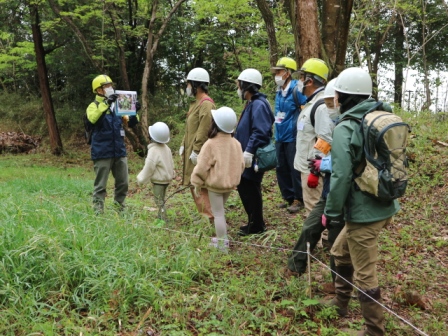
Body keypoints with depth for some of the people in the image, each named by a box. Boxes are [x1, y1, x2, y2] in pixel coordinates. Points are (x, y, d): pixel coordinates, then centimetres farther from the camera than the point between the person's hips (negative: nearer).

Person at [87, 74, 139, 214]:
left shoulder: (117, 106, 14)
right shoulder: (94, 106, -3)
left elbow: (130, 123, 13)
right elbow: (93, 118, -26)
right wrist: (106, 103, -32)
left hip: (119, 151, 5)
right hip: (102, 152, -5)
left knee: (123, 183, 10)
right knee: (100, 184, 0)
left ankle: (120, 207, 24)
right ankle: (98, 210, 7)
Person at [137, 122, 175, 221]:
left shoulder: (153, 150, -21)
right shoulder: (166, 148, 5)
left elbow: (149, 168, -19)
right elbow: (171, 163, 13)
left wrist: (141, 179, -8)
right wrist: (172, 174, 25)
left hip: (158, 180, -9)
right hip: (167, 178, 9)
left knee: (159, 201, -1)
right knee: (161, 200, 20)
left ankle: (163, 219, 1)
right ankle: (160, 217, 30)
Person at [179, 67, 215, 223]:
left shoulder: (206, 104, -16)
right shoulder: (196, 102, 16)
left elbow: (203, 130, -22)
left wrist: (196, 150, -23)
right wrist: (184, 145, 15)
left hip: (200, 153, -11)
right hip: (192, 150, 11)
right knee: (193, 183, 15)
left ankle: (211, 216, -3)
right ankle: (204, 213, 23)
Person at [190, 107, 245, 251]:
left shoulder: (211, 144, -20)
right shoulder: (236, 143, -2)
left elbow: (202, 167, -16)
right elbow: (241, 165, 7)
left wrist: (197, 183, -2)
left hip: (215, 184, -6)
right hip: (230, 184, 6)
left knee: (218, 213, 2)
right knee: (220, 211, 23)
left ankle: (222, 245, 7)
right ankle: (222, 238, 33)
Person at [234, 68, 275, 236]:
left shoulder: (259, 105, -19)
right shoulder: (251, 104, 14)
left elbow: (260, 133, -27)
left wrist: (249, 151, -28)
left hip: (253, 159, -10)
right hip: (245, 158, 10)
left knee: (251, 191, 1)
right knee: (243, 188, 17)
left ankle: (257, 226, 15)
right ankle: (253, 221, 30)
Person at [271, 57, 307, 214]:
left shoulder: (297, 90, -15)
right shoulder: (279, 92, 11)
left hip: (293, 137, -8)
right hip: (280, 138, 8)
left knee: (295, 169, 0)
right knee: (281, 169, 13)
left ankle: (298, 199, 13)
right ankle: (288, 197, 26)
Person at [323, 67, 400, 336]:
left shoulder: (345, 129, -18)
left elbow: (341, 177, -22)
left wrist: (331, 213, -9)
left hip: (363, 212, -9)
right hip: (383, 205, 9)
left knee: (364, 274, 5)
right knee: (341, 251, 26)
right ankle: (340, 303, 42)